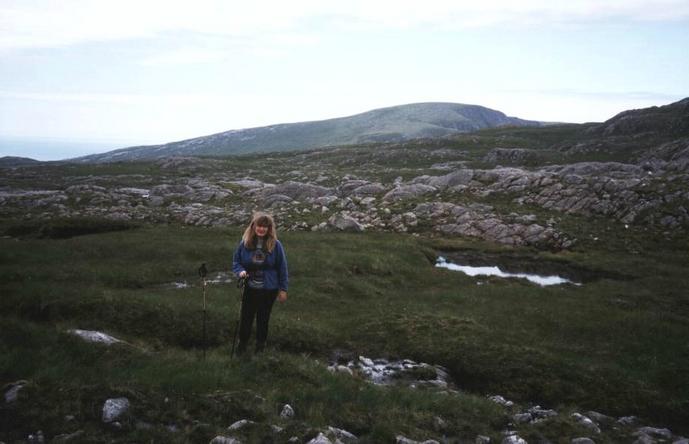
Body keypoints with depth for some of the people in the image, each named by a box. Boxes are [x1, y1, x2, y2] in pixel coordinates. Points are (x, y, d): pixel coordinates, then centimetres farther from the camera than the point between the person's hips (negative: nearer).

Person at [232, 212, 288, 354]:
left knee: (263, 318, 14)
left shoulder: (275, 245, -11)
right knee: (246, 317, 9)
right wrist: (240, 271, -16)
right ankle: (242, 343, 29)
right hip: (249, 289, 1)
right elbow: (236, 261, 5)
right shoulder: (245, 242, -8)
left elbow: (282, 268, -4)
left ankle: (260, 344, 33)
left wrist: (283, 289, -2)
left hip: (269, 290, -1)